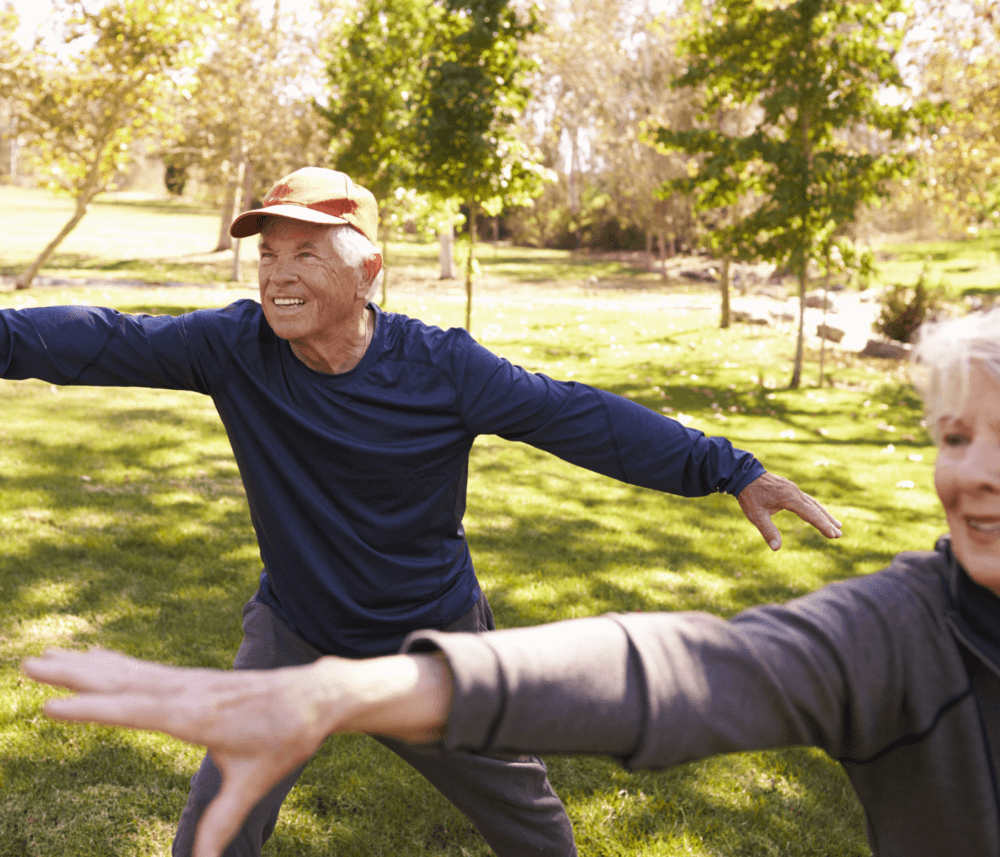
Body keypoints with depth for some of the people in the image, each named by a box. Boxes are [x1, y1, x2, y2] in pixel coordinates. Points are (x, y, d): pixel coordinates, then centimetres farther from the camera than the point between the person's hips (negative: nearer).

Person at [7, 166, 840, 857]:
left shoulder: (442, 368, -21)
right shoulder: (235, 347, -16)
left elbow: (581, 418, -23)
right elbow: (104, 341, -15)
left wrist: (731, 468, -28)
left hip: (430, 642, 0)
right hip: (293, 640, 1)